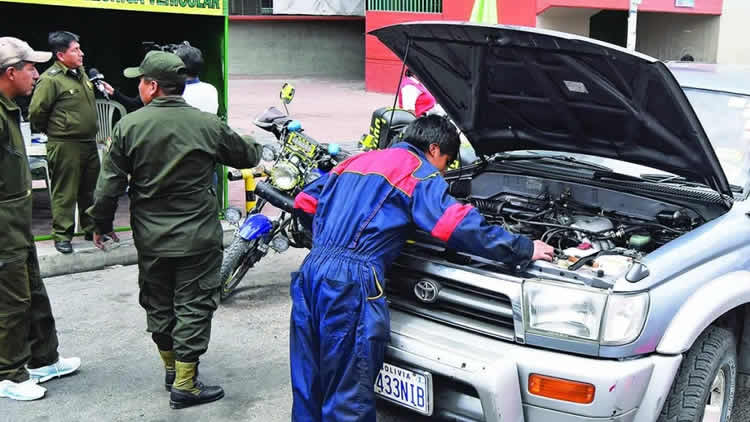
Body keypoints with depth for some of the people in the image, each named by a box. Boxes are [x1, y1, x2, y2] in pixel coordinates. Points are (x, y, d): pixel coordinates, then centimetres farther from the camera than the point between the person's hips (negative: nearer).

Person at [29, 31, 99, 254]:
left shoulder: (81, 74, 10)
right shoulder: (51, 79, -15)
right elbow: (36, 112, -12)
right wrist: (53, 131, 0)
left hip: (89, 143, 8)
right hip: (65, 146, -8)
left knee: (90, 190, 17)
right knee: (65, 193, 0)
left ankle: (91, 228, 30)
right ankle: (62, 235, 10)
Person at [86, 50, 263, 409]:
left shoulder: (128, 127, -8)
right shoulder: (209, 125, -8)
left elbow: (109, 184, -4)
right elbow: (246, 157, 7)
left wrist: (101, 223, 11)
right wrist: (256, 149, 31)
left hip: (150, 239, 2)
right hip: (198, 238, -2)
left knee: (158, 304, 19)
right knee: (193, 306, 5)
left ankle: (171, 368, 34)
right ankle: (185, 386, 8)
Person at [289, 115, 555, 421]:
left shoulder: (357, 160, 25)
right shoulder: (419, 173, 2)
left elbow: (305, 203, 28)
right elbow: (459, 224, -9)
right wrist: (523, 249, 0)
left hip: (311, 269, 8)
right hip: (352, 281, -8)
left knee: (308, 388, 17)